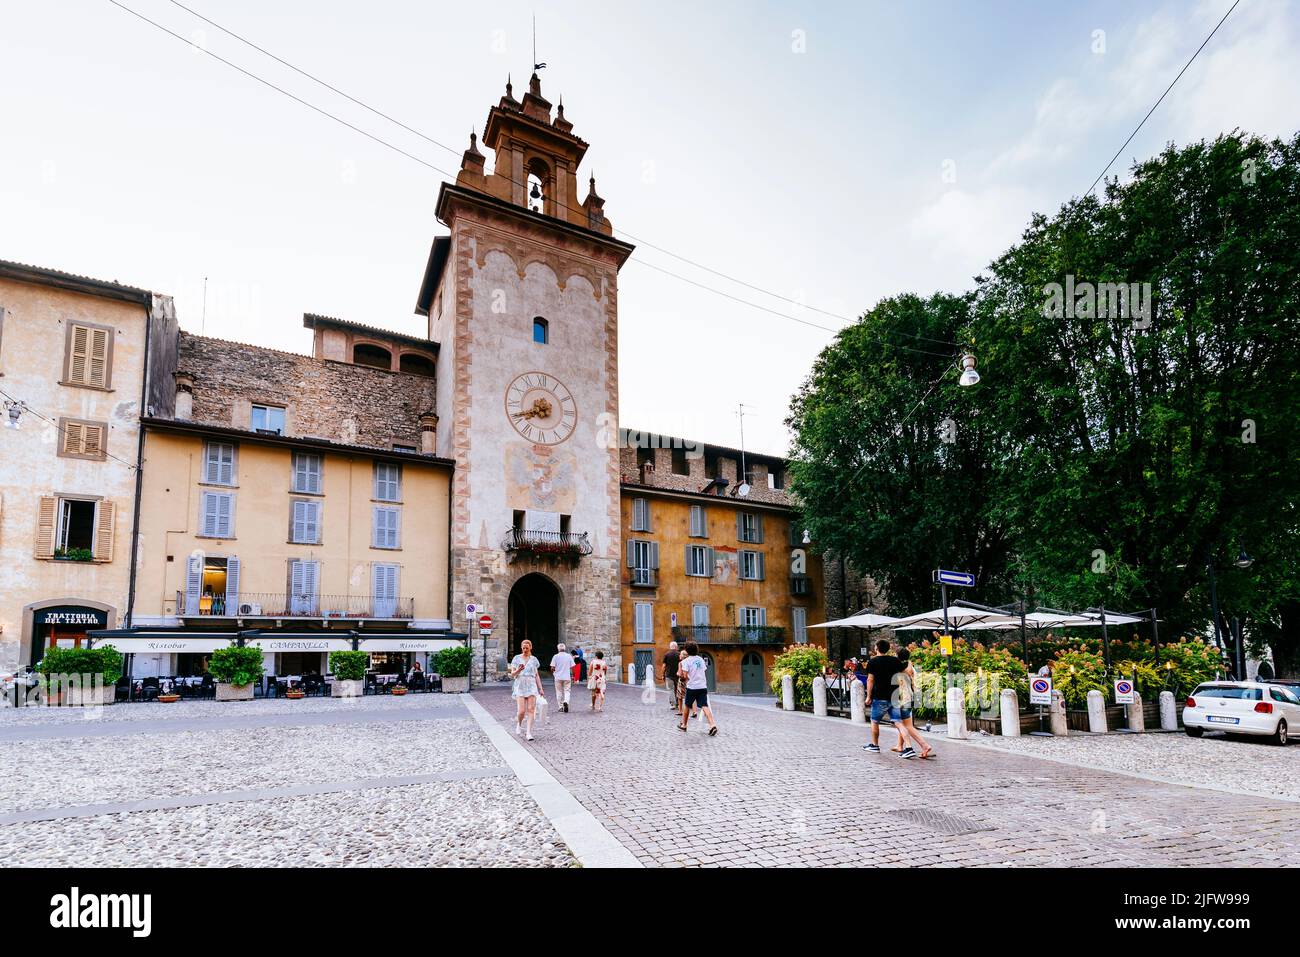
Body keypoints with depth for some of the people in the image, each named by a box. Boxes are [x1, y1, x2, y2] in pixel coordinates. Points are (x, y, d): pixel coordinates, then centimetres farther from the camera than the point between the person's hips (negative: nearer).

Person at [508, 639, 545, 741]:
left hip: (532, 686, 2)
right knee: (521, 711, -10)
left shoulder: (534, 659, 10)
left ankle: (529, 733, -5)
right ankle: (519, 723, 22)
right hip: (520, 685, -2)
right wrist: (518, 670, -17)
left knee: (531, 710, -8)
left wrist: (540, 689, 8)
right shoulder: (517, 658, 5)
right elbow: (512, 674, 5)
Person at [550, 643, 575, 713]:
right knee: (566, 691, 5)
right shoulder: (569, 656, 0)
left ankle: (561, 707, 12)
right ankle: (566, 702, -21)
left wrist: (553, 672, 14)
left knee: (559, 692, 10)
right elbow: (572, 667, 0)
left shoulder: (556, 656, -5)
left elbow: (552, 668, -7)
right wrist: (572, 676, 11)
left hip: (558, 677, -1)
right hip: (567, 677, 1)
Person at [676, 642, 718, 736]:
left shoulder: (686, 661, -5)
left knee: (687, 706, 16)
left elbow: (685, 675, -11)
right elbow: (704, 671, 17)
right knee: (705, 706, -7)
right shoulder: (701, 659, 12)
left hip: (692, 687, -3)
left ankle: (683, 725, 29)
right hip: (703, 686, 3)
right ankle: (713, 725, -25)